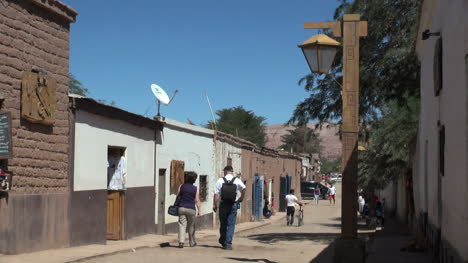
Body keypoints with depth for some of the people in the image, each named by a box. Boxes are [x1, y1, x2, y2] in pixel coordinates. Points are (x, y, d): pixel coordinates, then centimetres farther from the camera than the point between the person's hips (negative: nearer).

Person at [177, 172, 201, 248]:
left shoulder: (181, 187, 3)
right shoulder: (195, 189, -2)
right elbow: (197, 200, -4)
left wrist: (177, 207, 21)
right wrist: (199, 210, 2)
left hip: (182, 208, 1)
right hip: (191, 209, -1)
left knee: (182, 225, -2)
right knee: (191, 226, 12)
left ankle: (181, 241, -17)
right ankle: (192, 242, 22)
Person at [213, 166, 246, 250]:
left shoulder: (220, 180, 0)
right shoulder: (237, 180, -1)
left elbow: (216, 194, -5)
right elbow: (244, 188, -16)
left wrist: (214, 205, -1)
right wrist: (241, 198, -1)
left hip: (223, 204, 1)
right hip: (233, 204, -1)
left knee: (223, 223, 15)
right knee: (231, 225, 2)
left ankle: (222, 240, 32)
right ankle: (228, 243, -4)